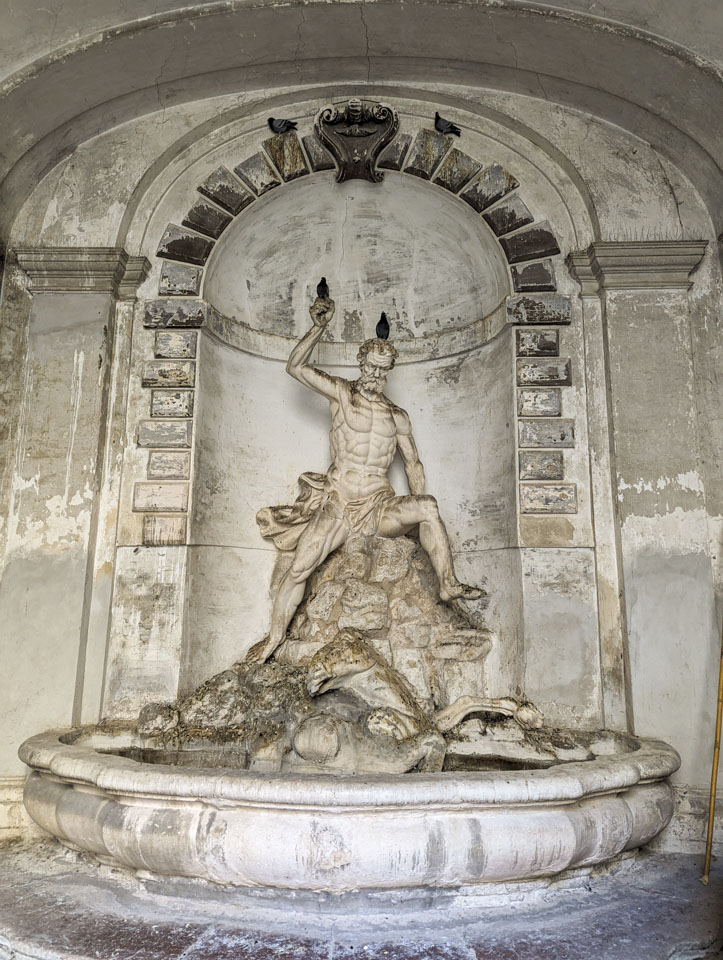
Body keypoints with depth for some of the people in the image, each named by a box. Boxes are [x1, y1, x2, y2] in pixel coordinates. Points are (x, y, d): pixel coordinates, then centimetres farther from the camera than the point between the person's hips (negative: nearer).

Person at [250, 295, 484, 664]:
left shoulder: (397, 416, 12)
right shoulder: (341, 392, 6)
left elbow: (412, 463, 13)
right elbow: (295, 367, -5)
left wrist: (417, 514, 2)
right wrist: (319, 327, -14)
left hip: (380, 506, 2)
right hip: (337, 503, -2)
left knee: (428, 507, -27)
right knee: (299, 568, -15)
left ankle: (448, 585, -17)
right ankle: (274, 636, 2)